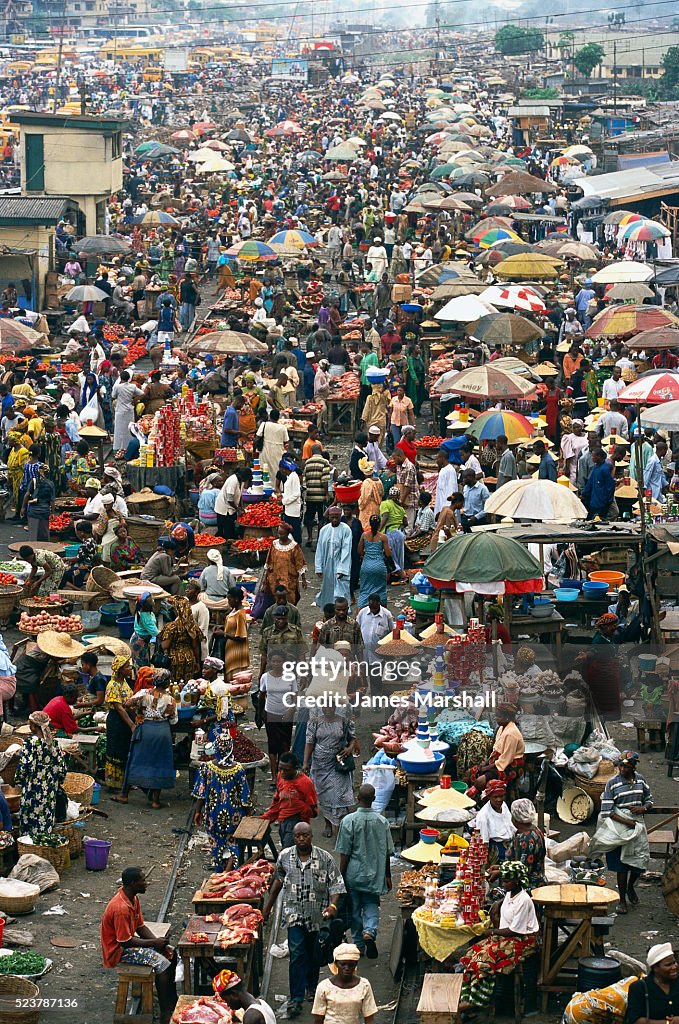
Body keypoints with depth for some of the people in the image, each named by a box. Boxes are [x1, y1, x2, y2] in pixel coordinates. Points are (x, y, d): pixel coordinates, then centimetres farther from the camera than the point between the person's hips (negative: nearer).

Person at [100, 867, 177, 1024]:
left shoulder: (133, 899, 2)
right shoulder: (121, 908, -29)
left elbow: (141, 927, 9)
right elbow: (125, 941, -25)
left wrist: (161, 944, -5)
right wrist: (154, 943, -17)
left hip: (128, 942, 10)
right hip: (118, 951, -10)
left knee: (171, 953, 4)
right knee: (162, 963, -21)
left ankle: (173, 1000, 12)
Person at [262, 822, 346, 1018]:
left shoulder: (325, 858, -6)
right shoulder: (285, 857, 1)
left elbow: (336, 884, -6)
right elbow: (278, 880, 16)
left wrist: (333, 905, -22)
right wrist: (268, 904, 21)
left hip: (317, 914, 0)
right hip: (294, 912, 0)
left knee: (313, 954, 13)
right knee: (297, 954, -10)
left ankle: (311, 987, 36)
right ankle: (296, 999, -9)